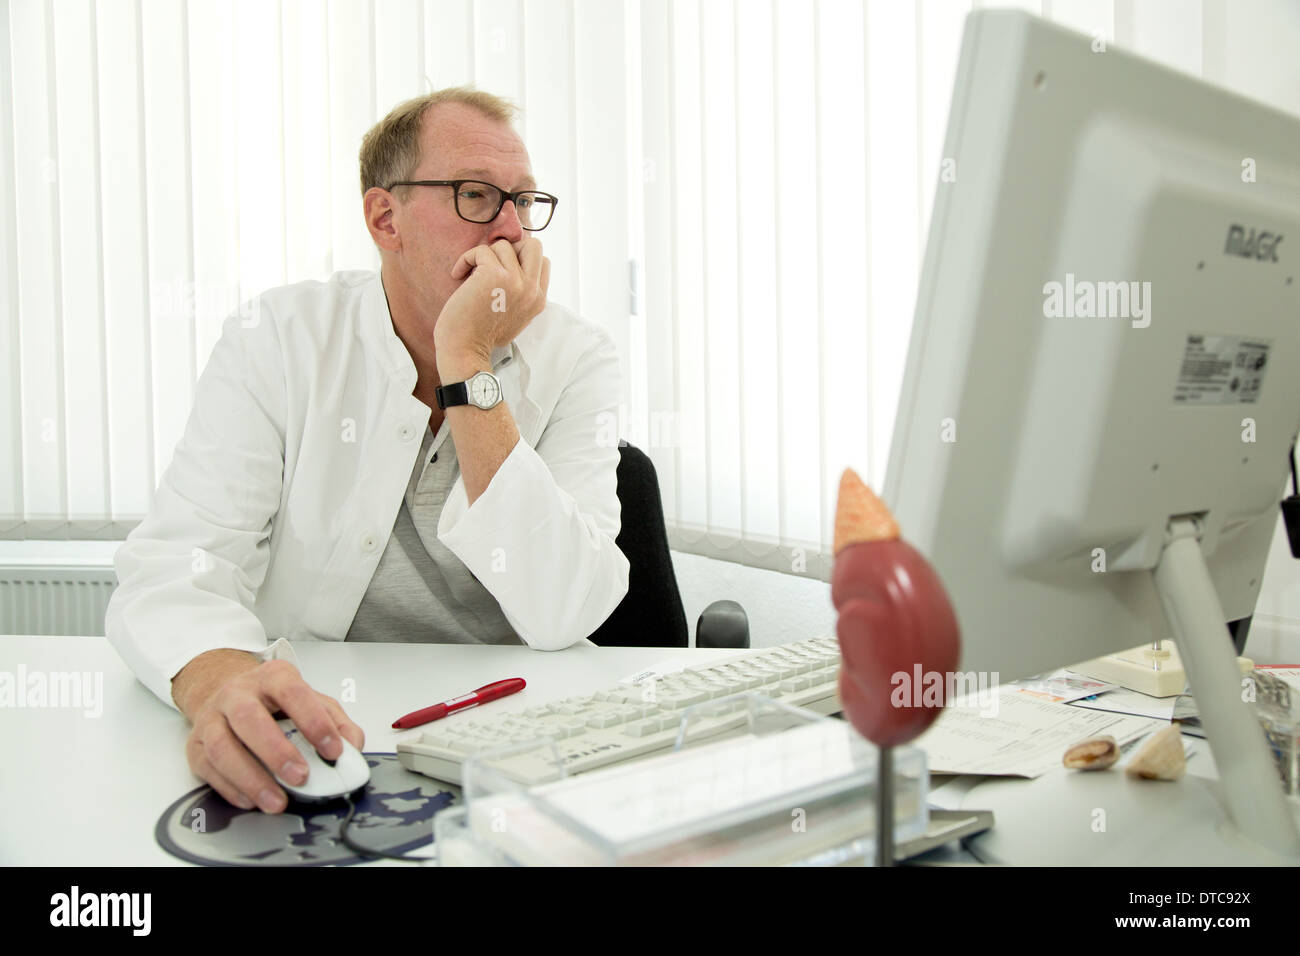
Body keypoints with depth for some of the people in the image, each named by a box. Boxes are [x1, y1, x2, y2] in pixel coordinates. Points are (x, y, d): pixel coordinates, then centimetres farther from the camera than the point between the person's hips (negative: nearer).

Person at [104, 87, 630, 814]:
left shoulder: (578, 360, -8)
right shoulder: (276, 341, -5)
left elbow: (561, 615, -20)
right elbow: (178, 562, -14)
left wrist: (467, 365, -22)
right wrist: (221, 679, -37)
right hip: (307, 733, 0)